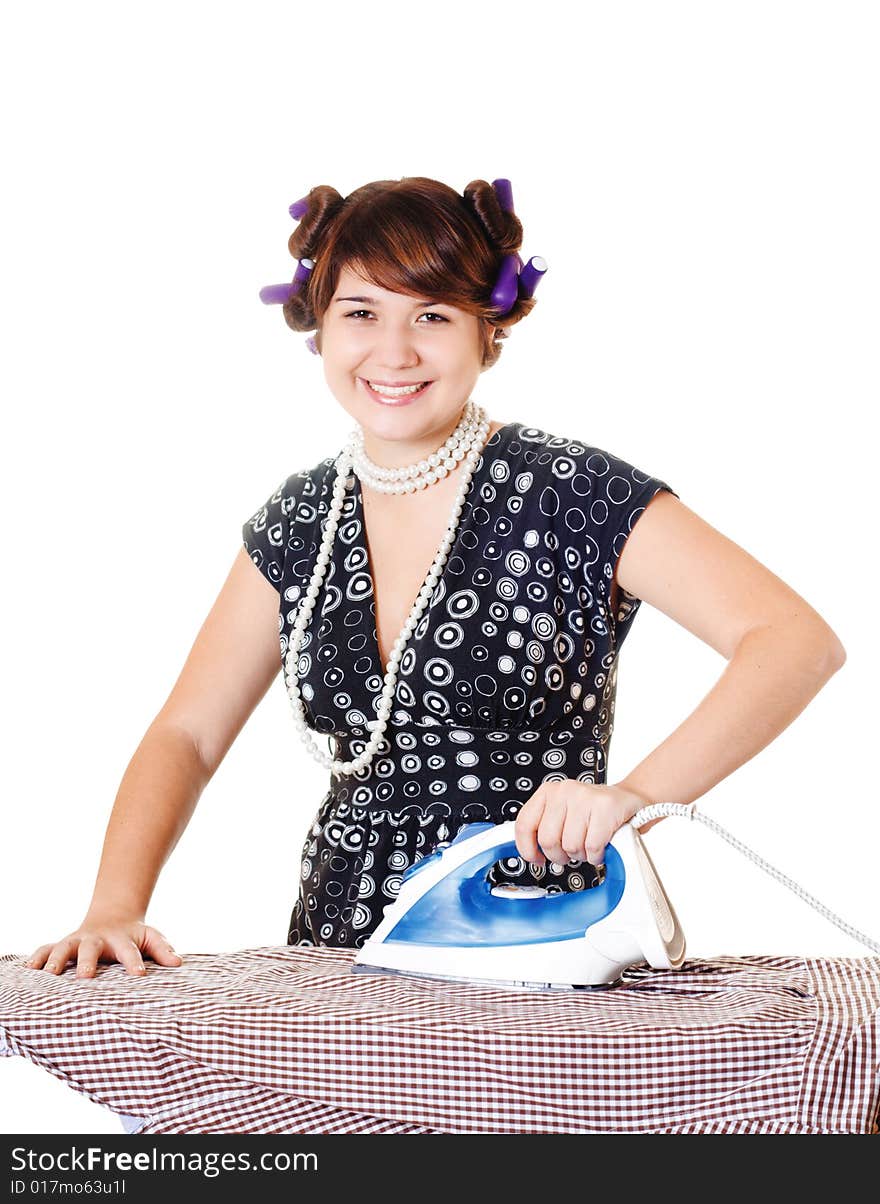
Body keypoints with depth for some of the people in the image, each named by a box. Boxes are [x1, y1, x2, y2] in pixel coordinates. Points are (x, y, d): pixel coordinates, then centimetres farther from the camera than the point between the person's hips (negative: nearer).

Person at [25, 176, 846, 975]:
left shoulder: (578, 497, -8)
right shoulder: (297, 523, 8)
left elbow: (801, 641, -15)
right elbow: (187, 735, 13)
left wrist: (635, 795, -28)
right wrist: (116, 903, -4)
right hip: (338, 953, 5)